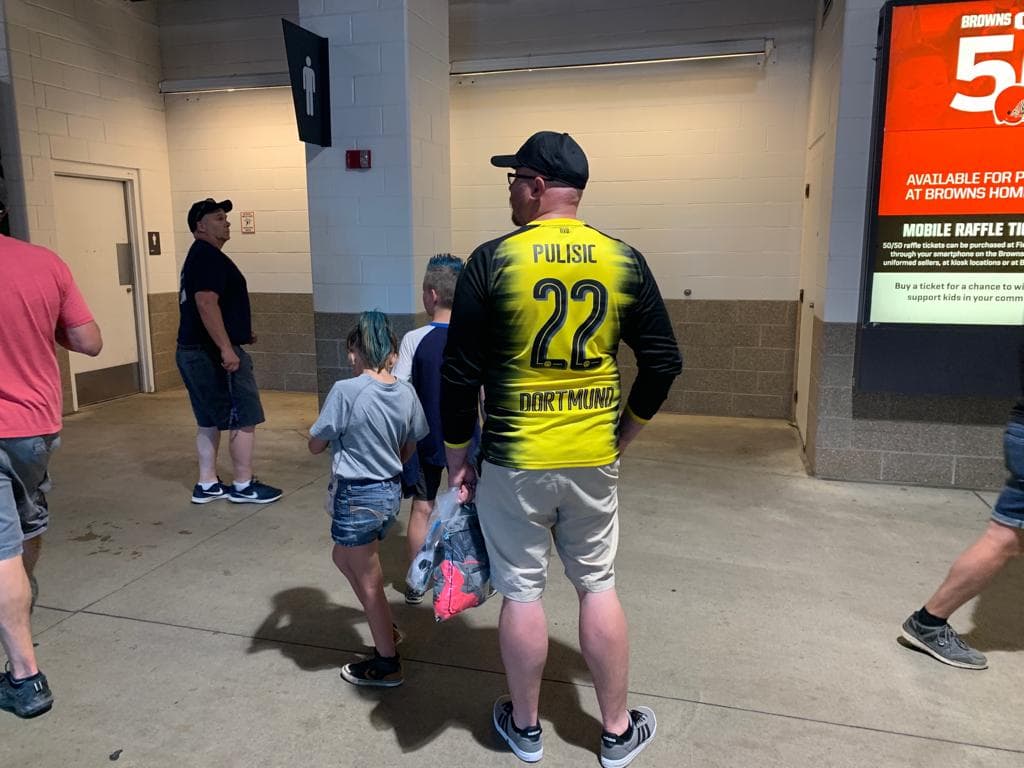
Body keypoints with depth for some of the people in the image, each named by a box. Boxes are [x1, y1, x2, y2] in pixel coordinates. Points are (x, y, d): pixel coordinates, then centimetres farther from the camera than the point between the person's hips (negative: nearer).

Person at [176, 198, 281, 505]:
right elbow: (206, 303, -26)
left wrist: (238, 334, 29)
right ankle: (244, 486, 4)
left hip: (194, 350, 11)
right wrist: (226, 348, -29)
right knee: (244, 418, -3)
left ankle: (207, 485, 20)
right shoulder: (209, 257, -14)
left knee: (210, 420, 15)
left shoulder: (197, 257, 19)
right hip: (213, 352, -11)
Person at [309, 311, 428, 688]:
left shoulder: (346, 391, -20)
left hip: (356, 498, -7)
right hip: (391, 492, 7)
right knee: (343, 557, 29)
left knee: (369, 583, 10)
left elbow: (315, 445, -10)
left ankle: (387, 664, 25)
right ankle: (385, 627, 36)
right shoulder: (406, 393, -3)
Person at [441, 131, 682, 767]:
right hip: (594, 460, 3)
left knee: (522, 592, 12)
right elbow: (664, 362, 2)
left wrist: (457, 457, 4)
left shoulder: (492, 261, -10)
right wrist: (624, 435, 14)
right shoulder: (625, 261, -2)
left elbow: (460, 374, -9)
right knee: (599, 587, 16)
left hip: (514, 461, -2)